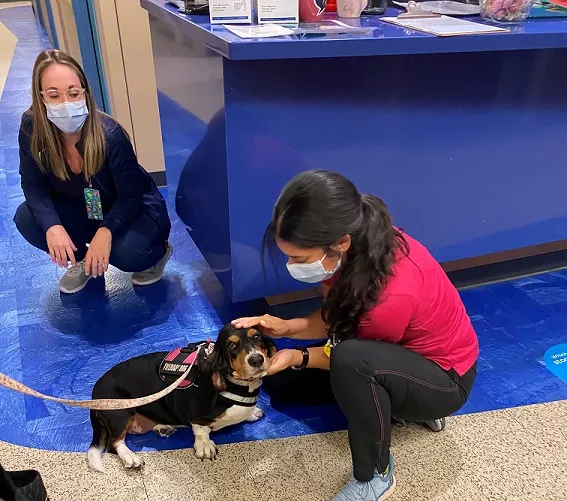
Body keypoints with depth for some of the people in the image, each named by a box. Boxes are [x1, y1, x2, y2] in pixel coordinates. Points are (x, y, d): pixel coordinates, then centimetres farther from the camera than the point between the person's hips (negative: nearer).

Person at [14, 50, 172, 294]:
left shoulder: (110, 135, -31)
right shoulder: (31, 128, -20)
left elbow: (130, 197, -24)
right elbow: (34, 185, -13)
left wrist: (105, 231, -42)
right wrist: (52, 226, -32)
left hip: (134, 208, -4)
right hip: (83, 210, 5)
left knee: (127, 252, -33)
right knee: (26, 219, -18)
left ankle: (157, 252, 5)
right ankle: (83, 258, 9)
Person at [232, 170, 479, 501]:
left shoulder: (392, 295, -40)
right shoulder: (358, 247, -19)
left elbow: (353, 356, -19)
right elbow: (334, 319, -5)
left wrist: (298, 358, -22)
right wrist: (286, 327, -20)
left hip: (444, 377, -7)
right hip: (400, 351, 8)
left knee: (352, 360, -40)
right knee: (283, 381, 9)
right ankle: (396, 403, 10)